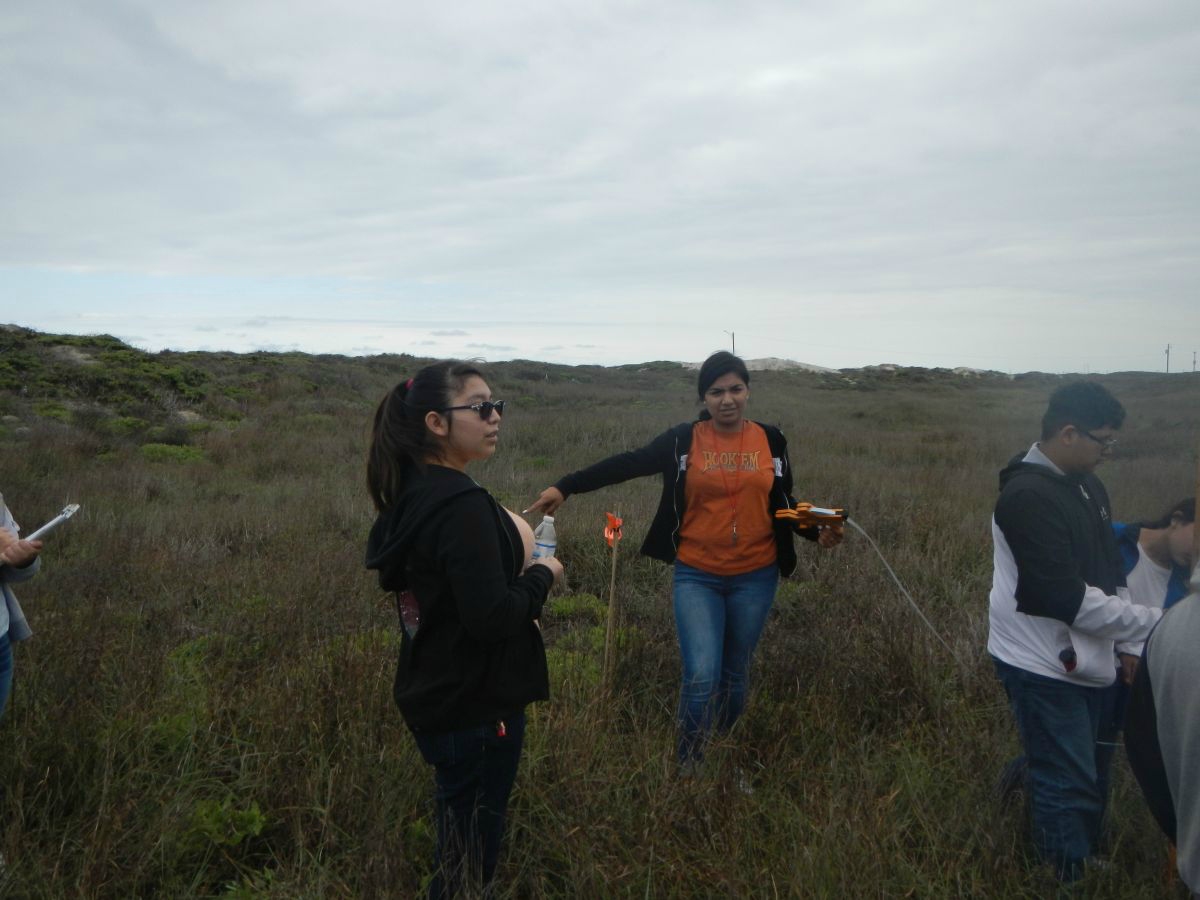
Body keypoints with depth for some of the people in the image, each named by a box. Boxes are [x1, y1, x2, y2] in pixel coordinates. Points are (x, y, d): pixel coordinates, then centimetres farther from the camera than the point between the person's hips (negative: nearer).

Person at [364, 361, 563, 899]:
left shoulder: (413, 495, 5)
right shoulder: (463, 505, -24)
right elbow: (491, 617, -29)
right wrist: (541, 575, -11)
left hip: (435, 697, 9)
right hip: (475, 708, -9)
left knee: (456, 843, 24)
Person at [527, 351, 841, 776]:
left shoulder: (770, 440, 3)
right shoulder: (683, 440, -5)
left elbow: (783, 504, 12)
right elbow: (628, 464, -13)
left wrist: (817, 532, -5)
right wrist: (565, 487, -21)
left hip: (755, 577, 2)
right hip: (697, 576, -2)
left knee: (734, 675, 14)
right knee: (701, 677, -11)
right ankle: (688, 768, 10)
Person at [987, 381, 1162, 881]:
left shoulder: (1086, 485, 8)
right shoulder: (1029, 496, -22)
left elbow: (1108, 573, 16)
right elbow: (1064, 597, -26)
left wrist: (1129, 646, 9)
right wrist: (1156, 623, -19)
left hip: (1080, 659, 9)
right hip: (1044, 666, -9)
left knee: (1074, 777, 20)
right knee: (1071, 786, 0)